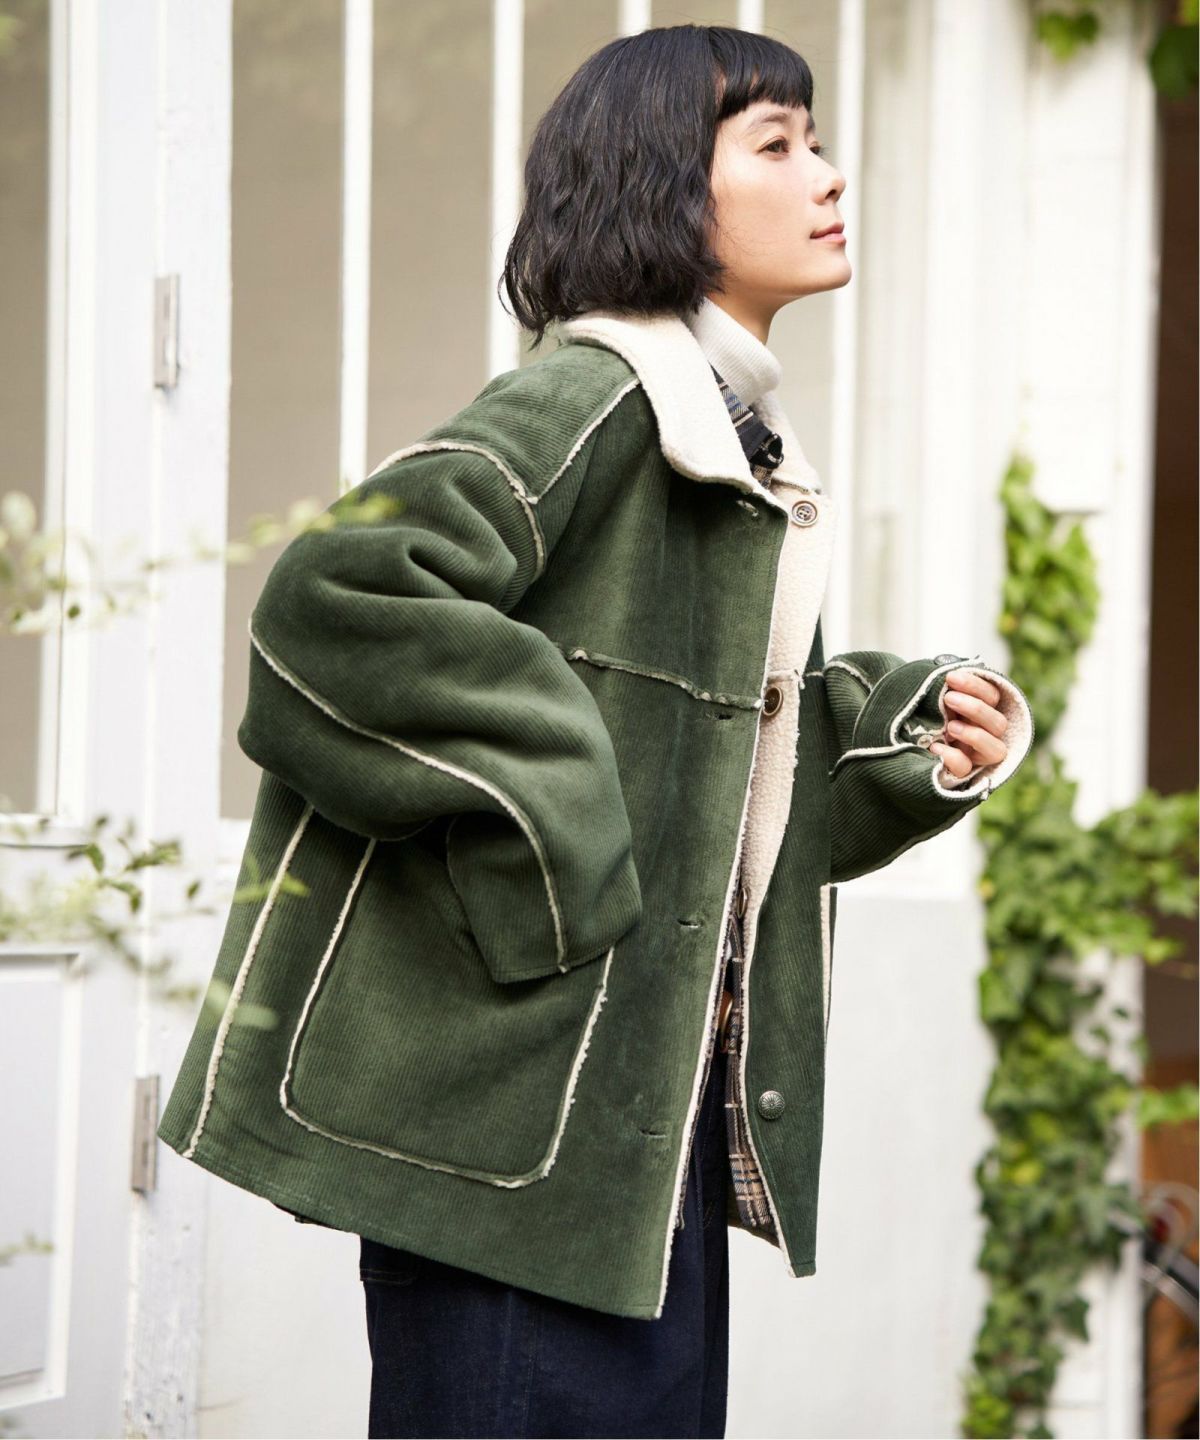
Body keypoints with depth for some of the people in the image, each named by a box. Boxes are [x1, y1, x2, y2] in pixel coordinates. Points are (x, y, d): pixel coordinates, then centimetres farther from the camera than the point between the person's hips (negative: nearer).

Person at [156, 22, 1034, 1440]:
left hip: (657, 1119, 10)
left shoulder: (744, 455, 17)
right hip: (520, 1101, -9)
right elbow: (342, 593, -26)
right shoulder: (587, 406, -12)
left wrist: (925, 730, 5)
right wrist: (542, 853, -22)